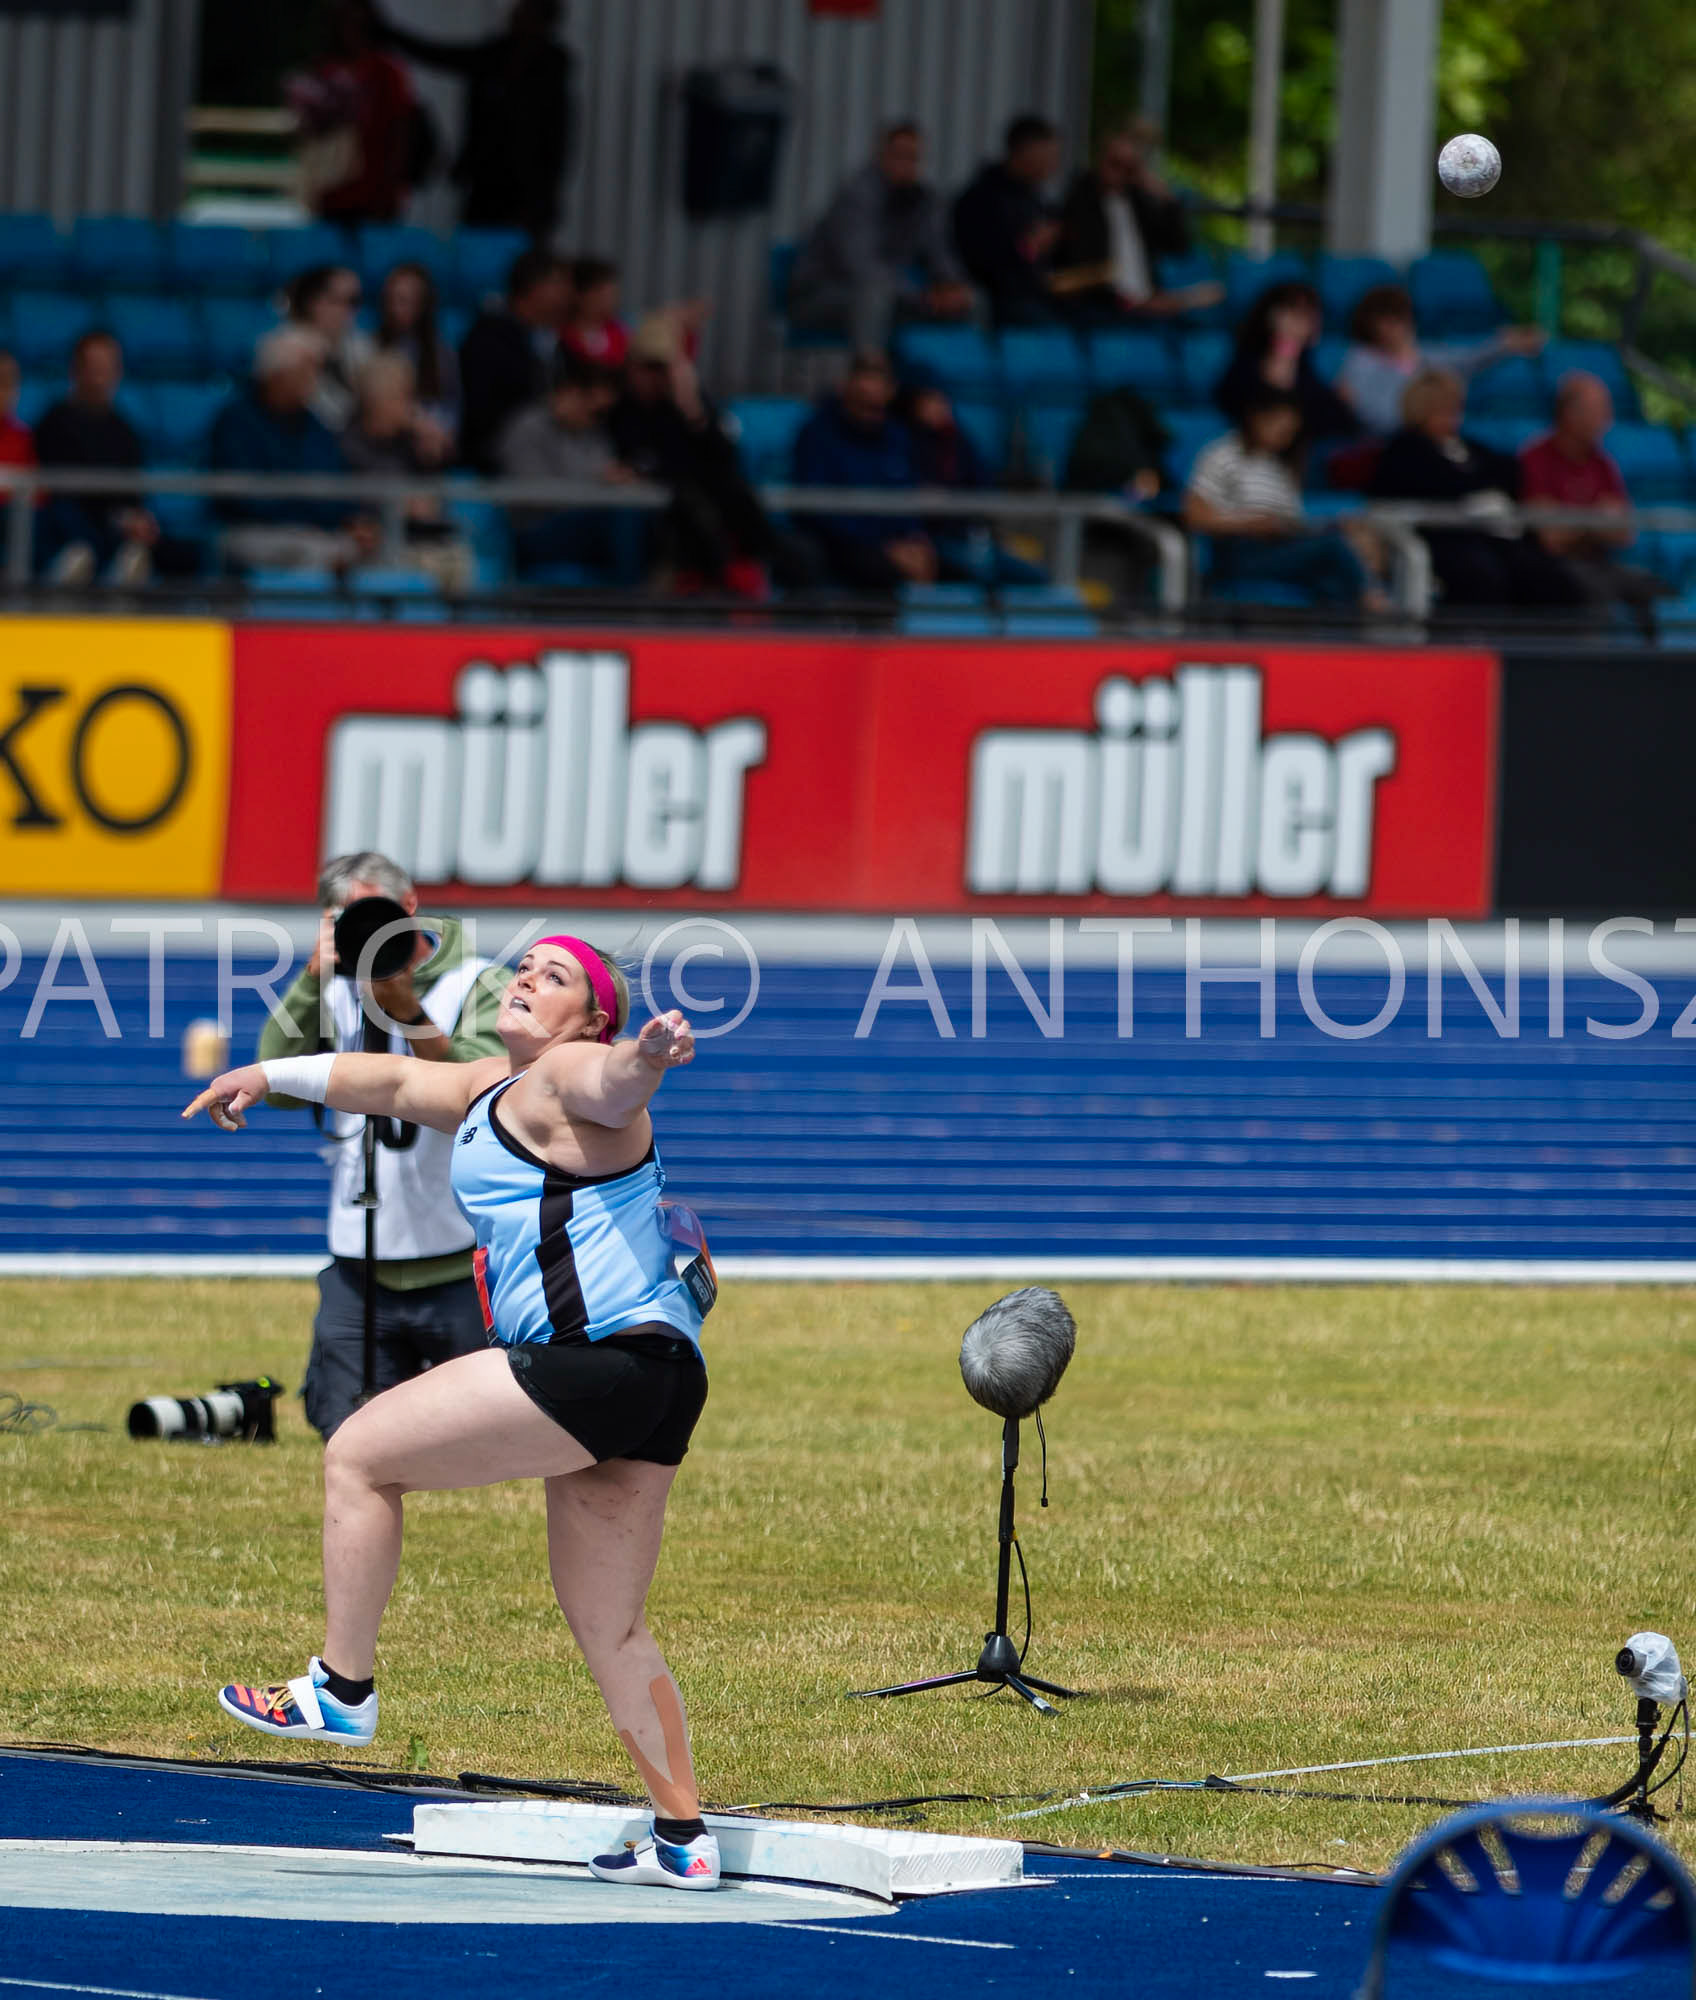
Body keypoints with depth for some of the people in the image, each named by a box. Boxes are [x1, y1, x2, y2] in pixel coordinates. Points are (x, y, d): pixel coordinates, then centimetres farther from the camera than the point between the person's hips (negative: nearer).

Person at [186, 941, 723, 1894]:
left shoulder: (569, 1076, -5)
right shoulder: (493, 1090, 24)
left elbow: (613, 1083, -29)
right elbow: (397, 1080, 40)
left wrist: (648, 1056, -53)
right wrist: (273, 1075, 50)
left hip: (595, 1359, -10)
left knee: (360, 1456, 0)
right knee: (610, 1631, 15)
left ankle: (342, 1688, 8)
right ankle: (684, 1840, 15)